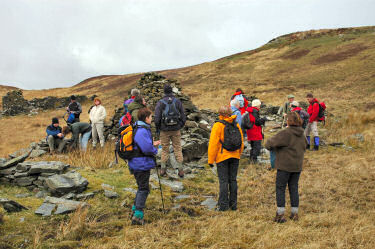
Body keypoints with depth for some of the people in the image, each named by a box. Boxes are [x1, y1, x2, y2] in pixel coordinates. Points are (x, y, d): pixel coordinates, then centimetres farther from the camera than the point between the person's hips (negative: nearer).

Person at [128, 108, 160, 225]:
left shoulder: (137, 129, 12)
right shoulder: (142, 131, -22)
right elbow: (147, 148, -27)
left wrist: (152, 144, 18)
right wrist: (155, 151, -7)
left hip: (137, 164, 10)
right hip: (141, 164, -10)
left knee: (142, 187, 23)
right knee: (143, 188, -5)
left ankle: (135, 209, 30)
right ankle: (137, 215, -7)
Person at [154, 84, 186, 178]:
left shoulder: (160, 103, -7)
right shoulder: (178, 101, -2)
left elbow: (157, 118, -9)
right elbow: (183, 116, 0)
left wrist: (157, 129, 6)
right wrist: (180, 126, 15)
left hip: (165, 130, -1)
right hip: (176, 130, 1)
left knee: (165, 149, 11)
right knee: (178, 149, 7)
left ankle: (163, 169, 15)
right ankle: (180, 170, 5)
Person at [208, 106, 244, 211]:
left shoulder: (218, 125, -11)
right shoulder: (236, 125, 6)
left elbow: (213, 144, -13)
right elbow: (241, 142, 12)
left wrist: (210, 160, -7)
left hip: (222, 157, -5)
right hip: (235, 157, 5)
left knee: (223, 181, 0)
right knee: (233, 180, 12)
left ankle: (223, 205, 1)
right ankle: (233, 204, 17)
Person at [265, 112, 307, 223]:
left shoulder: (285, 133, -16)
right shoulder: (302, 135, 6)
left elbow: (269, 144, -16)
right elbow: (304, 147, 20)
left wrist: (268, 144, 6)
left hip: (285, 165, -6)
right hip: (297, 166, 6)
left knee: (280, 188, 3)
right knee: (294, 188, 14)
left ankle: (280, 214, 2)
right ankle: (295, 214, 18)